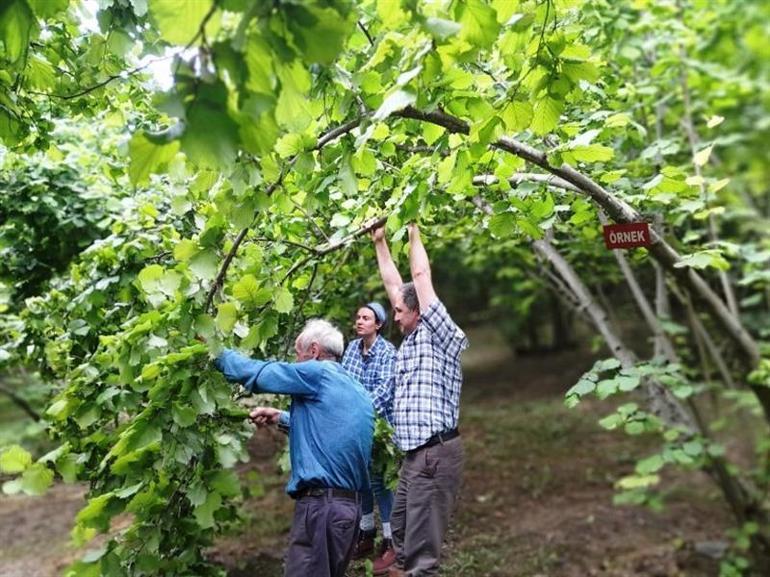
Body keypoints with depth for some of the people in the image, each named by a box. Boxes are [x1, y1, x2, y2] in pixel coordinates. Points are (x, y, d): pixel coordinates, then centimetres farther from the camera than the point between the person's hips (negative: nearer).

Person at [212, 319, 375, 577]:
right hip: (351, 504, 9)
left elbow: (254, 372, -5)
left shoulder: (318, 373, -8)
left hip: (322, 504, -9)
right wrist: (282, 417, 28)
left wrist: (218, 353, 11)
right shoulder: (359, 392, 17)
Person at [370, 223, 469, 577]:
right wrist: (380, 242, 22)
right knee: (401, 532, 19)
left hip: (435, 454, -9)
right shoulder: (412, 340, 16)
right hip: (414, 454, 9)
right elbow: (393, 283, 20)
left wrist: (413, 233, 3)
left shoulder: (439, 337, -6)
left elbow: (420, 276, -8)